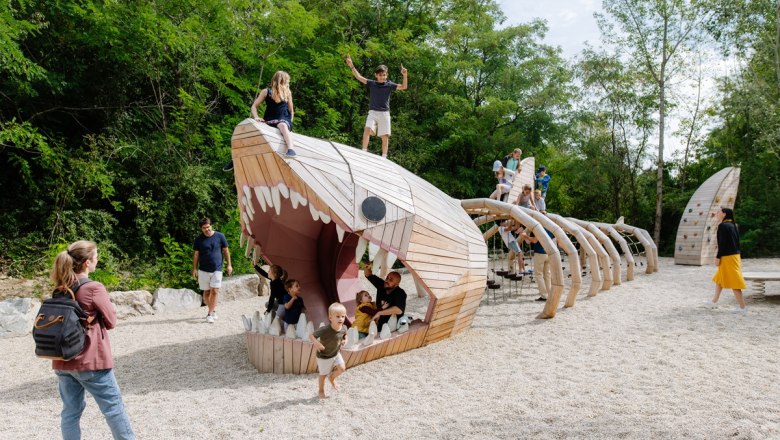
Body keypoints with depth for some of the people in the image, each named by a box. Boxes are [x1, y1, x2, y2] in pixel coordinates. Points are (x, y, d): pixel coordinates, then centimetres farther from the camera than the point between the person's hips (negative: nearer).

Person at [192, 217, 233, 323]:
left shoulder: (219, 236, -2)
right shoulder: (199, 239, 0)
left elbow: (226, 250, 5)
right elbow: (196, 254, 5)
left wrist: (229, 264, 3)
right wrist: (194, 269, 1)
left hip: (217, 269, -1)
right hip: (203, 270, 1)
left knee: (214, 291, -9)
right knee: (206, 292, 7)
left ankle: (210, 314, -4)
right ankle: (213, 310, 23)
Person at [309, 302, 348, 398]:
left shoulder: (343, 328, -17)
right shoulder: (324, 330, -36)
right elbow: (311, 336, -30)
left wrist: (345, 340, -12)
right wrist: (316, 343, -48)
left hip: (336, 353, 4)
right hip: (324, 356, -4)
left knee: (342, 368, -8)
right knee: (323, 374, 10)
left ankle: (331, 378, 25)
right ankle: (321, 391, 37)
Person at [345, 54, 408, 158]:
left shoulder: (389, 85, 4)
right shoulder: (371, 83, 5)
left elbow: (403, 87, -1)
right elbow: (359, 77, 1)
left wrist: (404, 75, -16)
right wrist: (351, 66, -9)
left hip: (384, 113, 1)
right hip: (373, 112, -1)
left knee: (385, 136, 0)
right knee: (367, 129, -23)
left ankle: (384, 157, 7)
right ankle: (364, 152, -21)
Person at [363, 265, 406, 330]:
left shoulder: (400, 294, -21)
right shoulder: (381, 285, -3)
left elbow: (399, 310, -39)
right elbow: (369, 275, 6)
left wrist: (379, 313, -36)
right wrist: (367, 269, -19)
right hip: (380, 324, 6)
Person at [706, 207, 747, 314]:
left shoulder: (722, 225, -15)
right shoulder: (733, 225, 11)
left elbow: (722, 243, -20)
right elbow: (736, 242, 14)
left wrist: (718, 257, -16)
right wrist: (739, 258, 19)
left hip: (727, 257, -10)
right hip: (735, 255, 10)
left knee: (733, 282, -6)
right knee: (719, 279, 21)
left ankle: (742, 308, -4)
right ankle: (714, 301, 31)